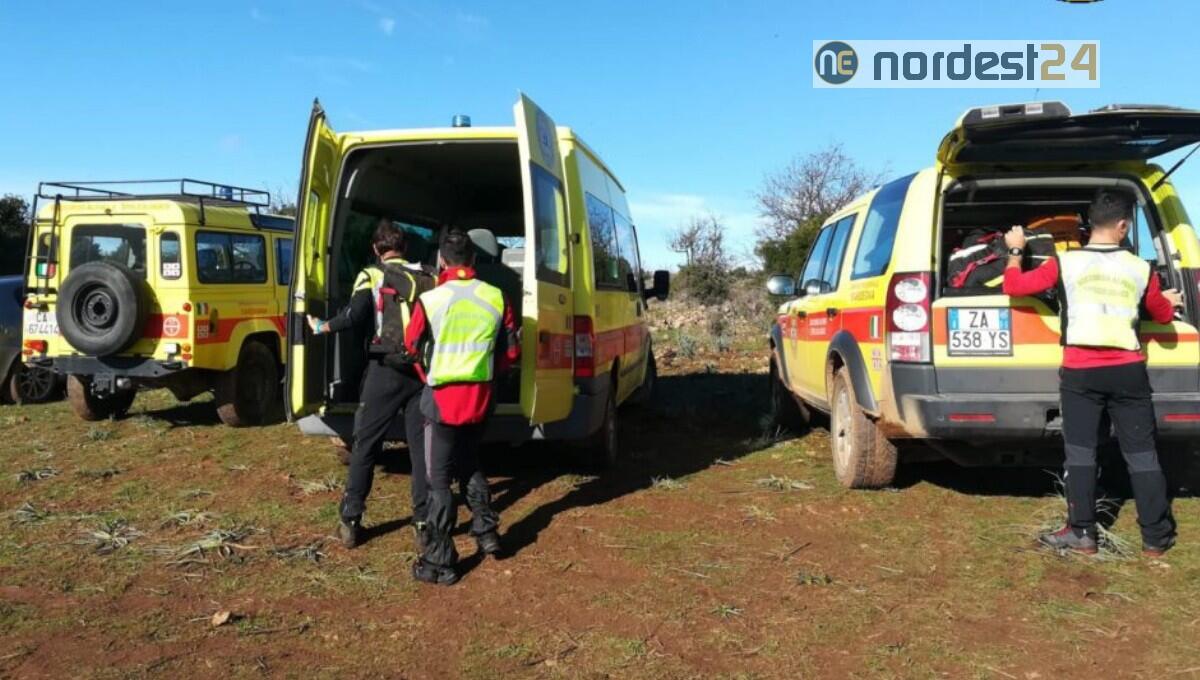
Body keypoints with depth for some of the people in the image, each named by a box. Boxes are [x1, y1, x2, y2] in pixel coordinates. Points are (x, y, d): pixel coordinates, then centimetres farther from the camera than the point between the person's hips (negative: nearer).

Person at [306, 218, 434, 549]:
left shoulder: (372, 275, -2)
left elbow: (354, 316, -15)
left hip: (385, 371, -2)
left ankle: (350, 522, 13)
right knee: (422, 446, 8)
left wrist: (322, 327, 0)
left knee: (365, 446, 8)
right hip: (422, 372, 2)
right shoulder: (428, 278, 7)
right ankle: (424, 523, 8)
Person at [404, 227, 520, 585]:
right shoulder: (496, 297, -3)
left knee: (439, 479, 4)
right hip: (480, 397, 4)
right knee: (471, 466, 26)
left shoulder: (430, 300, -13)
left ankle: (439, 562, 7)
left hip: (442, 398, -4)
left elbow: (412, 346, 2)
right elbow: (511, 352, 4)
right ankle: (487, 533, 32)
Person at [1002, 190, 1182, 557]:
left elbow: (1013, 285, 3)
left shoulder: (1065, 263, -4)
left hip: (1080, 371, -1)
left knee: (1080, 451, 6)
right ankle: (1157, 537, 17)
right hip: (1129, 371, 2)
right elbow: (1162, 315, 19)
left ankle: (1082, 533, 8)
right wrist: (1169, 301, 43)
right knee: (1141, 454, 10)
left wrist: (1015, 251, 20)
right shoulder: (1141, 269, 3)